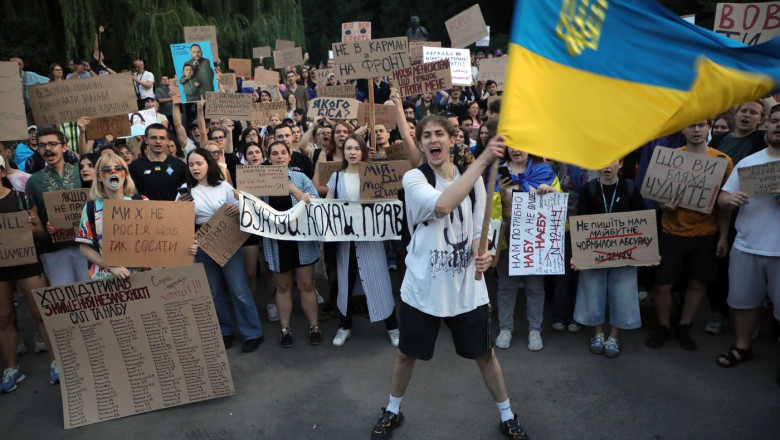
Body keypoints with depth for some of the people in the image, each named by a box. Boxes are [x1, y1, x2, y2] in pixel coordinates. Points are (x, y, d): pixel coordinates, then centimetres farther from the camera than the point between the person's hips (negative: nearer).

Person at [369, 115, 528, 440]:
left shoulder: (474, 179, 2)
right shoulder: (414, 178, -11)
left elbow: (478, 230, 6)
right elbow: (442, 205, -33)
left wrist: (481, 254, -18)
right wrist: (483, 159, -37)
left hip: (467, 287, 2)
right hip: (422, 286, -2)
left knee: (484, 353, 15)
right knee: (407, 353, 15)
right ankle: (392, 411, 40)